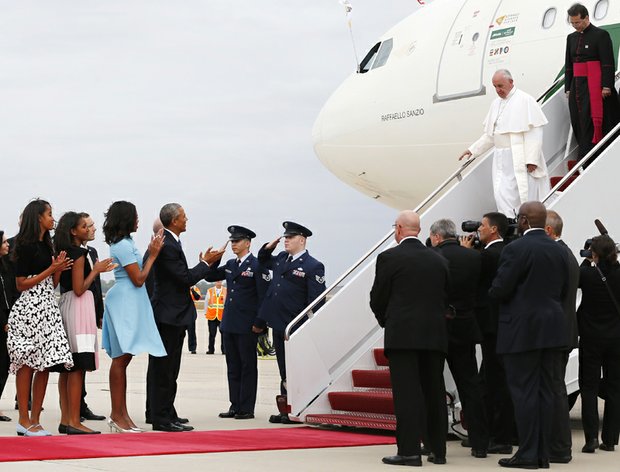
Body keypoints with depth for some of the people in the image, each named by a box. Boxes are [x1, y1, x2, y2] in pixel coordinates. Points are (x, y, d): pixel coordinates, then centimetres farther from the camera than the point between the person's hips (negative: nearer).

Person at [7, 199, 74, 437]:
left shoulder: (47, 246, 18)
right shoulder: (26, 246, -6)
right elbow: (21, 284, -10)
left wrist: (59, 268, 1)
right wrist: (52, 269, -9)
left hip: (48, 307, 8)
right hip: (30, 308, -8)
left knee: (46, 365, 2)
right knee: (27, 364, -5)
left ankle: (35, 419, 6)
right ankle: (24, 420, -1)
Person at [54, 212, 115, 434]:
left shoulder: (63, 252, 14)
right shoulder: (79, 253, -12)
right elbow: (79, 289, -17)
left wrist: (96, 270, 19)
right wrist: (96, 270, -6)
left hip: (64, 303, 10)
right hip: (78, 307, -10)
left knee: (68, 367, 10)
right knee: (78, 367, -9)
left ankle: (65, 418, 12)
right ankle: (74, 421, -11)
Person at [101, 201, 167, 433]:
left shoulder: (124, 243, 16)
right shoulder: (123, 245, -13)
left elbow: (138, 276, 17)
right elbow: (138, 279, -14)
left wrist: (151, 252, 13)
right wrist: (153, 255, -8)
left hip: (129, 303, 10)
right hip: (125, 302, -10)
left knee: (123, 358, 9)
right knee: (121, 359, -8)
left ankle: (120, 414, 12)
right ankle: (117, 415, -7)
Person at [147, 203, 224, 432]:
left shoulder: (169, 242, 15)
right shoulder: (167, 245, -18)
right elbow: (185, 278, -19)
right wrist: (205, 263, -8)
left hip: (172, 314, 11)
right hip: (169, 314, -11)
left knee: (165, 369, 14)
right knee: (164, 368, -7)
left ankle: (165, 415, 21)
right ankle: (162, 418, -4)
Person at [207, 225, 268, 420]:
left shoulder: (257, 265, -7)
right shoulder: (230, 265, 14)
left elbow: (263, 296, -10)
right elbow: (210, 277, 20)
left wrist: (259, 323, -14)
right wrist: (213, 262, 0)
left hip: (246, 326, -7)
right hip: (229, 323, 7)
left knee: (248, 366, 0)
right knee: (233, 366, 10)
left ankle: (247, 408, 3)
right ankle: (235, 406, 15)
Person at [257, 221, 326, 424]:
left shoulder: (313, 266, -9)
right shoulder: (281, 259, 13)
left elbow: (316, 301, -13)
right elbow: (263, 261, 35)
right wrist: (269, 247, 14)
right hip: (278, 324, 7)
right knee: (284, 372, 12)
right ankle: (285, 410, 18)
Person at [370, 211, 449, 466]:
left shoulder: (389, 258, -6)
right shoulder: (439, 260, 9)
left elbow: (377, 299, -1)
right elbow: (446, 298, 11)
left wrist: (384, 320, 18)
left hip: (402, 335, -5)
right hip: (435, 335, 5)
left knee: (406, 393, -4)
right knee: (434, 392, 10)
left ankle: (409, 451, -6)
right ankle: (438, 449, 15)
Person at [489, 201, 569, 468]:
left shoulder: (516, 249, -14)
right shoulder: (559, 250, 8)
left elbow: (500, 290, -16)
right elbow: (563, 289, 13)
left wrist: (492, 293, 6)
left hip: (521, 329, -7)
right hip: (550, 328, 7)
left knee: (524, 391, -3)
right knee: (544, 390, 10)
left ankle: (528, 454, -2)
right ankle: (543, 453, 13)